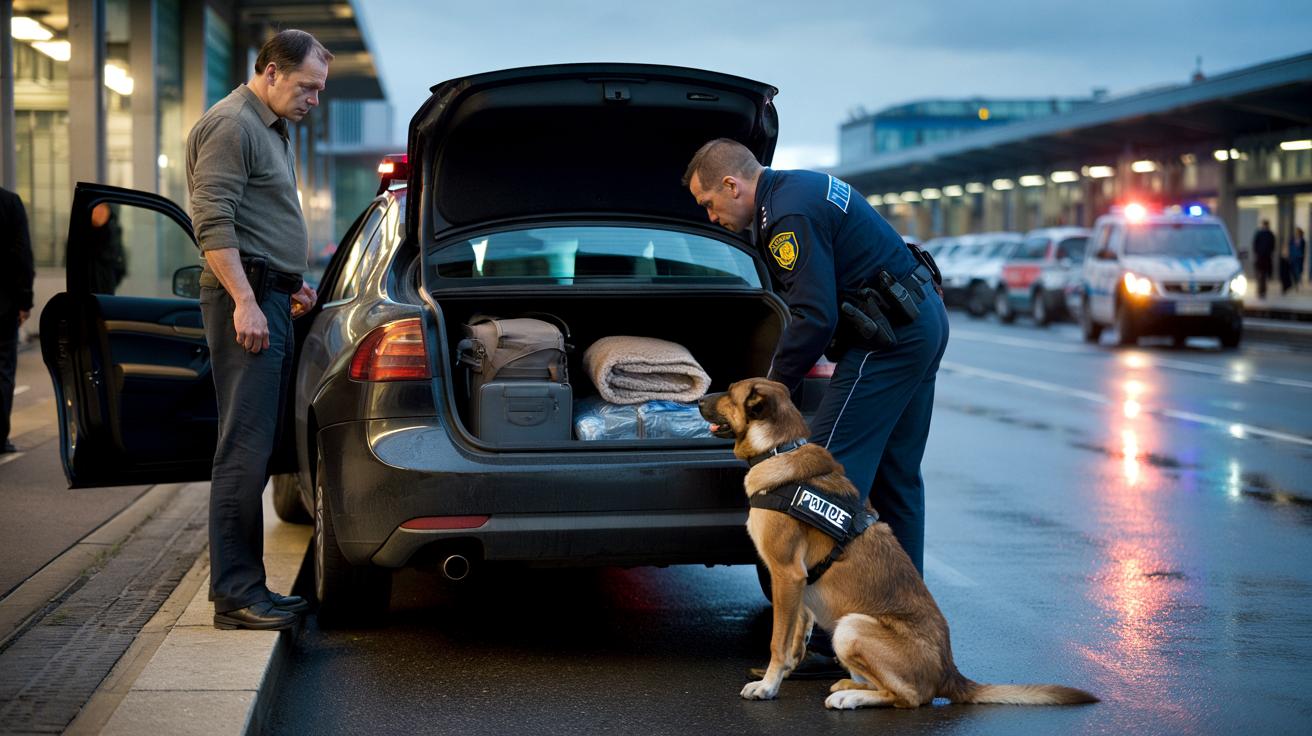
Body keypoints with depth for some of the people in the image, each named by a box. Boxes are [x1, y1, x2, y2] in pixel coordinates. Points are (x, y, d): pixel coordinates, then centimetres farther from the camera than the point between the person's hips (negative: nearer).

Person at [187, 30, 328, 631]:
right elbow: (213, 222, -18)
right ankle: (234, 594, -9)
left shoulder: (273, 130, 23)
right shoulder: (231, 125, -9)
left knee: (256, 451, 9)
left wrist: (289, 286, 23)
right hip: (246, 298, -10)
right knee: (245, 450, -11)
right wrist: (245, 301, -23)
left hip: (269, 299, 10)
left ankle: (245, 588, 13)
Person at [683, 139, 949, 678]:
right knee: (895, 478, 17)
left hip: (888, 339, -11)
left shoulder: (790, 216, -17)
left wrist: (774, 387, -12)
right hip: (925, 321, 11)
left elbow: (815, 316, -22)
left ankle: (826, 643, -12)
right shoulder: (801, 188, 15)